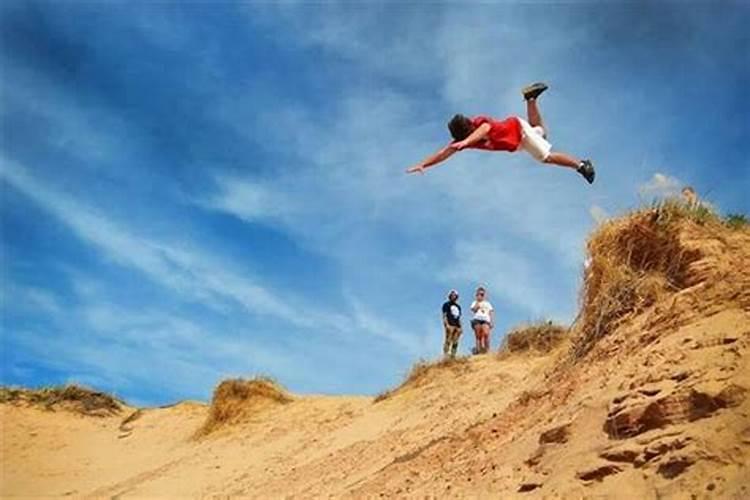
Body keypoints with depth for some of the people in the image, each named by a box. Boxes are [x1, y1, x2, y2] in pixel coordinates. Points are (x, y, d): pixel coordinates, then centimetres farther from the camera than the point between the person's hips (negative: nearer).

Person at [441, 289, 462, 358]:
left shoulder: (458, 306, 23)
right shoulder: (447, 304, 5)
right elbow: (444, 315, -4)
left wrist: (460, 327, 15)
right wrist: (446, 324, -16)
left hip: (457, 325, 6)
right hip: (450, 325, -6)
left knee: (455, 342, 0)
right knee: (448, 340, -14)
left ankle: (453, 355, 2)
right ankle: (445, 355, -18)